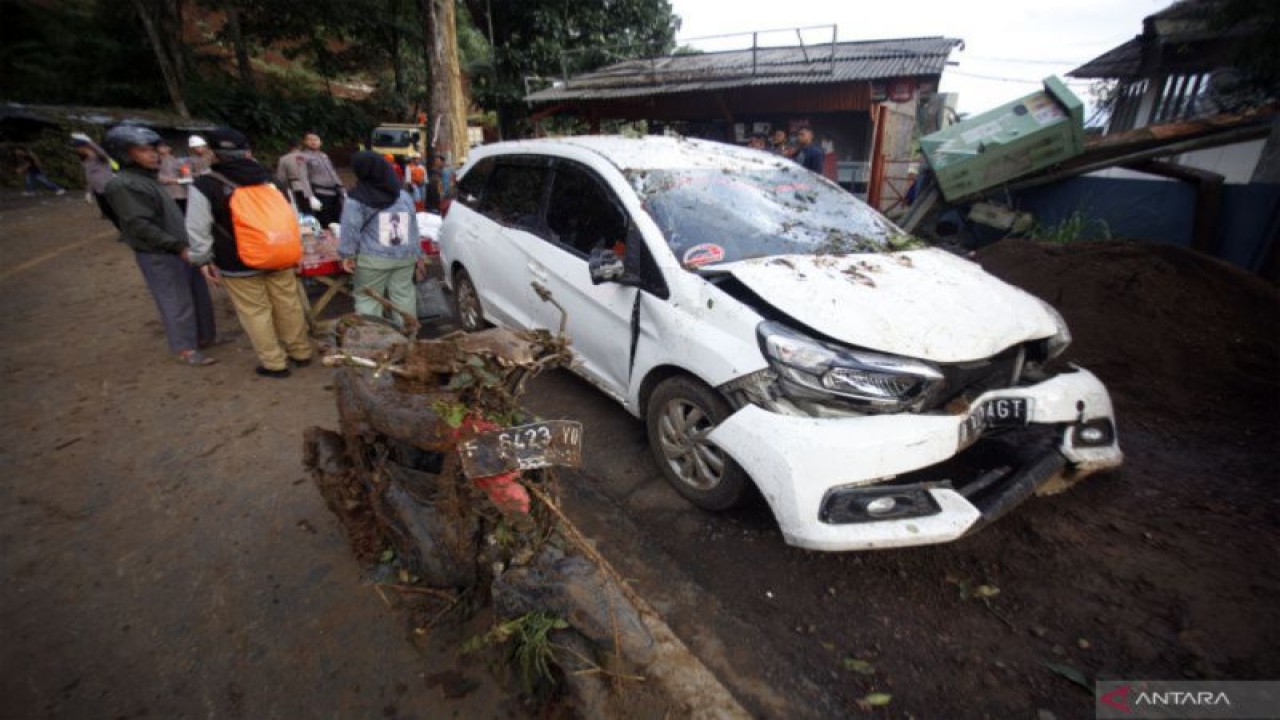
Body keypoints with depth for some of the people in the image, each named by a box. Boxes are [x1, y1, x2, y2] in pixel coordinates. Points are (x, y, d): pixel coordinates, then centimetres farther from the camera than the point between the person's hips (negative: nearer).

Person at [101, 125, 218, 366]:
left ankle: (205, 336, 28)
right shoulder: (122, 185, -14)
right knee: (177, 303, -3)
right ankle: (186, 349, 7)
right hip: (159, 255, -9)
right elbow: (140, 226, -20)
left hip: (181, 249, 9)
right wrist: (178, 247, -22)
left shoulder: (148, 178, 15)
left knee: (199, 296, 15)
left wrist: (185, 244, 20)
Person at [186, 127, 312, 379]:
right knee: (288, 305, 12)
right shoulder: (270, 178, 3)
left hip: (239, 264, -4)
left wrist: (203, 260, 6)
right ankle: (300, 352, 24)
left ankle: (274, 363, 14)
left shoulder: (205, 186, -10)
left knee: (256, 312, 7)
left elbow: (198, 230, -8)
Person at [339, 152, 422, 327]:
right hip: (404, 256, 5)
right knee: (403, 294, 11)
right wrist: (417, 253, 17)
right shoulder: (404, 196, 11)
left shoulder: (357, 199, -5)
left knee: (367, 298, 4)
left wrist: (347, 254, -4)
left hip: (374, 258, -4)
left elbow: (351, 228, -10)